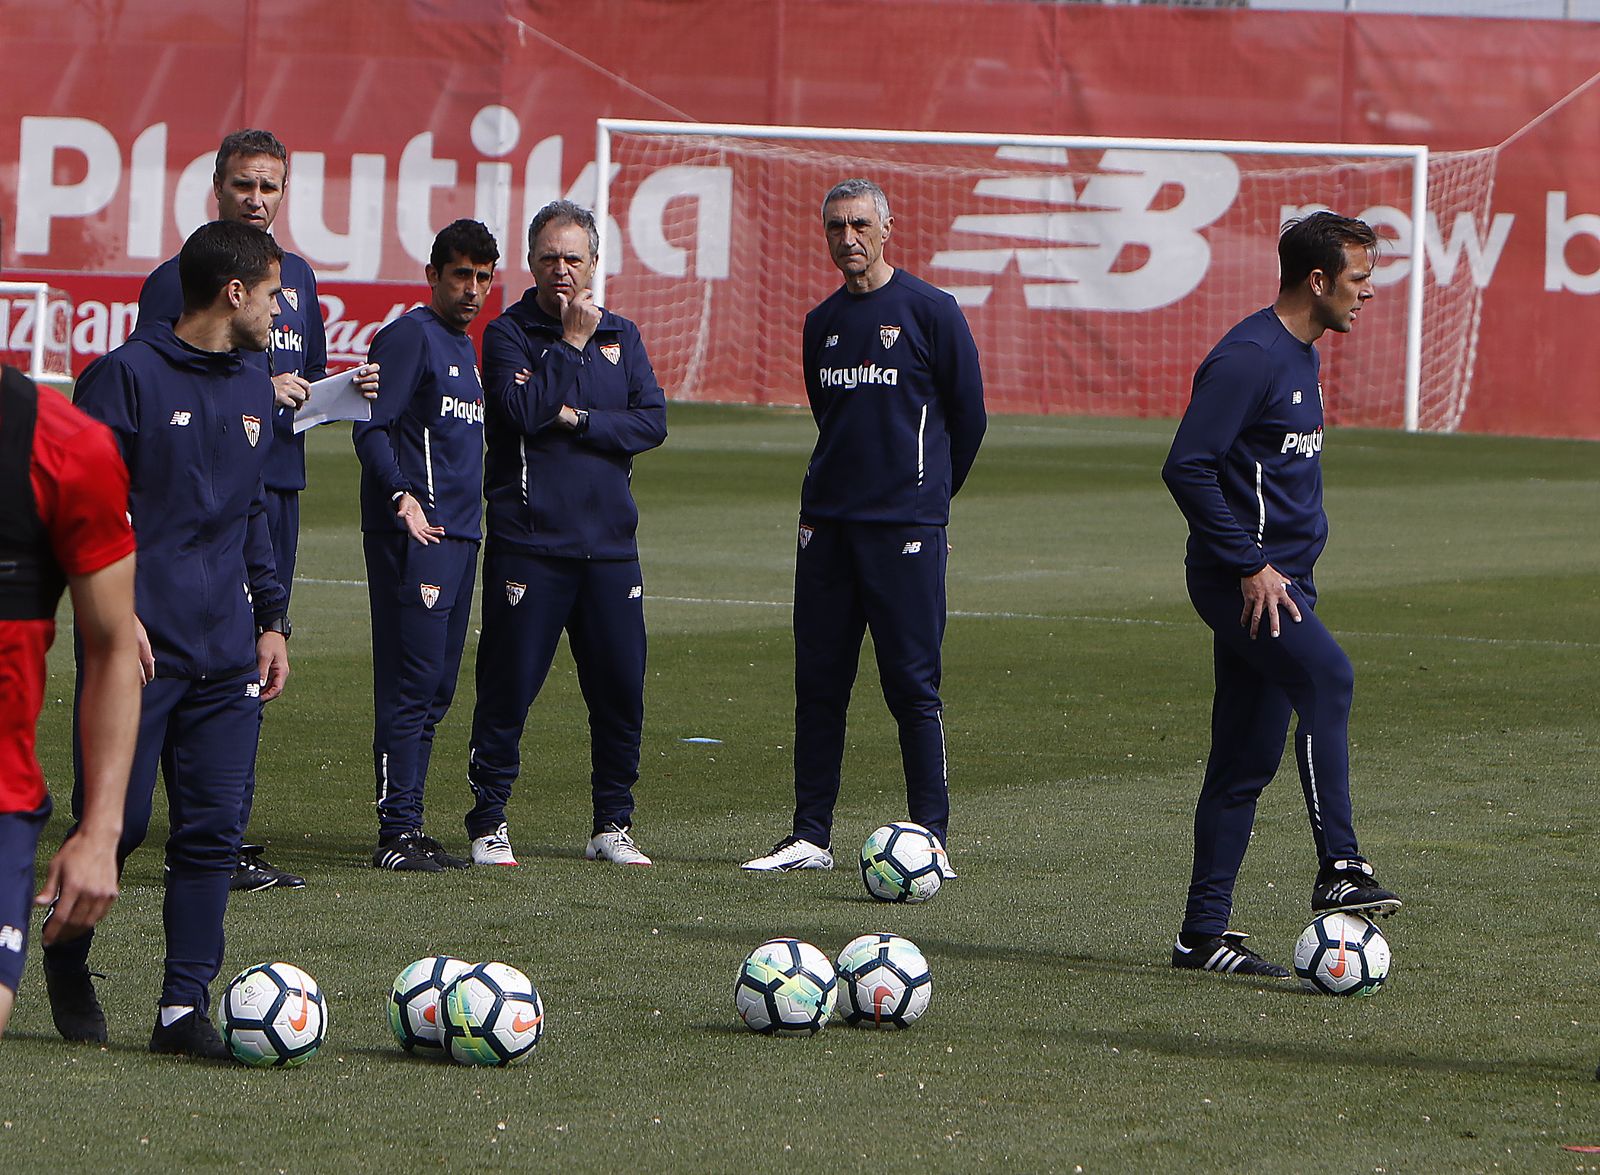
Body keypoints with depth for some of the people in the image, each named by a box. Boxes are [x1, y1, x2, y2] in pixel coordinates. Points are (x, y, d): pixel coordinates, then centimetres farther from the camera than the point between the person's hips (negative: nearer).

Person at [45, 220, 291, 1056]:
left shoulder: (254, 391, 16)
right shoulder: (126, 376, -6)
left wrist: (270, 618, 18)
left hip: (227, 653, 6)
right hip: (140, 646, -6)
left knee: (212, 830, 0)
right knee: (118, 818, -4)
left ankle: (184, 1008, 2)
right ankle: (67, 957, 21)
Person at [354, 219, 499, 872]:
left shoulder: (463, 346, 21)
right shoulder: (411, 335, -7)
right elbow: (372, 427, -16)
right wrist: (400, 495, -29)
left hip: (459, 535, 9)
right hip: (415, 534, -9)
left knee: (435, 689, 10)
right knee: (411, 683, -11)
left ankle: (408, 827, 14)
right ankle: (396, 831, -10)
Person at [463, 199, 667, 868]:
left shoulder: (620, 336, 13)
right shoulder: (508, 333, 1)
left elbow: (652, 422, 2)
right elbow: (523, 411, -15)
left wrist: (576, 421, -9)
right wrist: (571, 343, -12)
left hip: (609, 543, 4)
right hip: (528, 542, -4)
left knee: (620, 688, 3)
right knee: (509, 686, -4)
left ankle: (613, 825, 14)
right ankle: (488, 824, 5)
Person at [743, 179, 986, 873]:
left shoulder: (930, 312, -3)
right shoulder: (822, 323, 14)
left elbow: (967, 416, 3)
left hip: (906, 528, -5)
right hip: (826, 527, 5)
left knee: (912, 685, -5)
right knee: (818, 684, 5)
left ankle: (931, 839, -2)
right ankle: (810, 836, 10)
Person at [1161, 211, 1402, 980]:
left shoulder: (1300, 356, 16)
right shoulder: (1248, 357, -15)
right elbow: (1187, 467, -21)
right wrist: (1250, 565, -21)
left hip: (1278, 577, 10)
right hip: (1243, 582, -10)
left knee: (1247, 759, 8)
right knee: (1328, 678, -29)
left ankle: (1204, 932, 11)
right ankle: (1339, 872, -31)